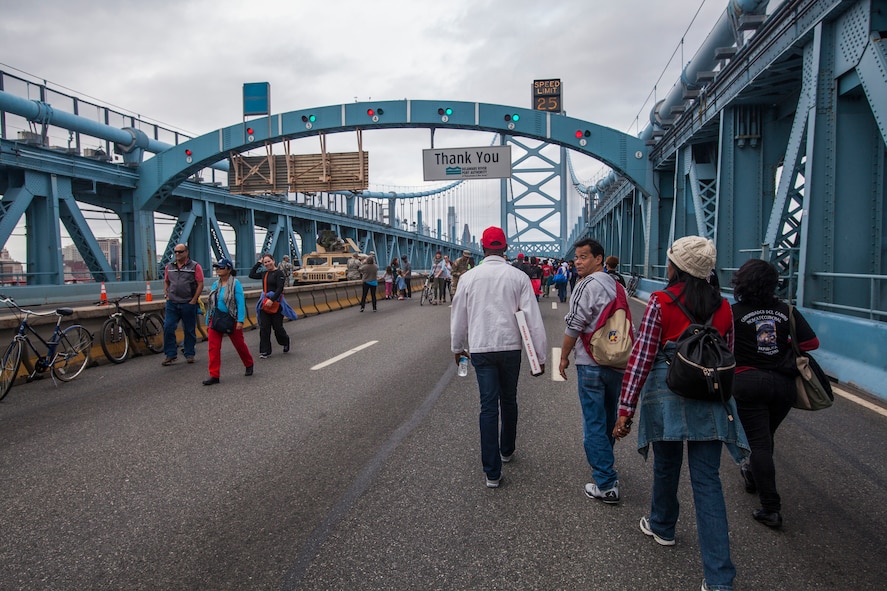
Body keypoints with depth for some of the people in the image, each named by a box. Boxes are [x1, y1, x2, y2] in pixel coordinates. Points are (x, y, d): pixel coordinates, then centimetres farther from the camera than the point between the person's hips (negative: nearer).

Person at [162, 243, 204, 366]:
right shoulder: (169, 267, 11)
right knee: (168, 328, -3)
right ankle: (171, 355, 6)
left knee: (189, 330, 5)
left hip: (188, 304, -3)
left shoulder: (195, 266, -2)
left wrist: (194, 300, -10)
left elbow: (200, 284, -5)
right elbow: (166, 282, 20)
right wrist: (166, 295, 5)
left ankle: (189, 354, 17)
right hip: (172, 304, 3)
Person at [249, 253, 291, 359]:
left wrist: (272, 300, -25)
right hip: (265, 303, 6)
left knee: (277, 327, 2)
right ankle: (265, 351, 6)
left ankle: (286, 342, 31)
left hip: (276, 303, -6)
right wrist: (258, 263, 14)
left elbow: (280, 288, -15)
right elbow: (251, 275, 17)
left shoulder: (278, 273, -8)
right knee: (264, 328, 1)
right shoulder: (264, 273, 13)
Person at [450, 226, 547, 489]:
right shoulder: (518, 277, -5)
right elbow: (533, 317, -6)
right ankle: (507, 450, 39)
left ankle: (492, 472, 0)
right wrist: (540, 355, 1)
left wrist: (457, 347, 23)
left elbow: (459, 316, 8)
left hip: (480, 349, 0)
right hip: (511, 347, 0)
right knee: (509, 401, 19)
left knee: (488, 406, 1)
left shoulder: (468, 277, -2)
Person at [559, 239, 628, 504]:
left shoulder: (588, 284, -14)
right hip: (618, 362, 8)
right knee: (609, 419, 22)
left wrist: (564, 356, -4)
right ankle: (605, 461, 40)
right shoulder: (616, 285, 12)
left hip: (592, 363, -8)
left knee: (594, 424, -3)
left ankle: (606, 485, -1)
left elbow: (574, 326, -16)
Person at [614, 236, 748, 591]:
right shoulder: (723, 307, 3)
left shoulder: (660, 302, -9)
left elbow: (642, 356, -11)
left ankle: (662, 527, 45)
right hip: (710, 400, 3)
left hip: (666, 396, -2)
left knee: (666, 465, 20)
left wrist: (626, 408, -7)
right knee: (707, 480, 4)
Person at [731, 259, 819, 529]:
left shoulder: (734, 312, -10)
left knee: (758, 442, 0)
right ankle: (754, 476, 46)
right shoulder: (787, 310, -1)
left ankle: (771, 508, -2)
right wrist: (785, 345, 13)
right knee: (766, 436, 23)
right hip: (783, 383, 4)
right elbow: (811, 343, -3)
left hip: (748, 383, -4)